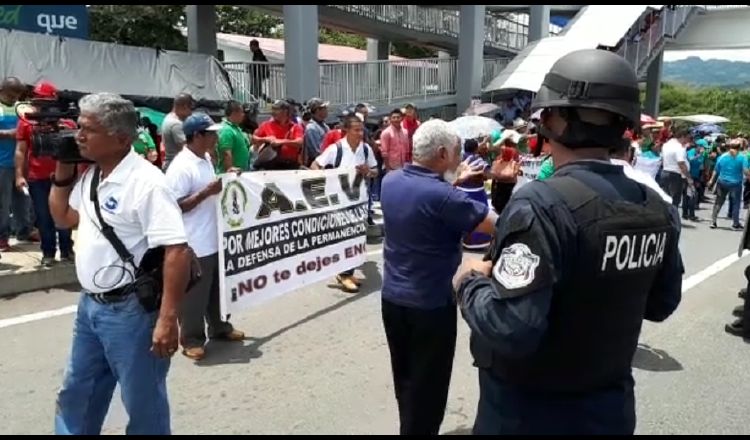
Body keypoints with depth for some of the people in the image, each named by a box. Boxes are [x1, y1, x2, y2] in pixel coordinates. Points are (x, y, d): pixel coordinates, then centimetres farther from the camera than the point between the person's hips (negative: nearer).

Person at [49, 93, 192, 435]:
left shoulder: (145, 182, -21)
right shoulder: (90, 176, 6)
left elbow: (177, 251, -26)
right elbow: (63, 218, 23)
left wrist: (167, 319, -27)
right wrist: (62, 173, 8)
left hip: (130, 311, -9)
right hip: (90, 305, 9)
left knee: (144, 407, 10)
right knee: (76, 395, 26)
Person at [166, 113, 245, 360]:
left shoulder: (206, 159, 9)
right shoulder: (181, 167, -19)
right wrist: (207, 192, -27)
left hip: (214, 239, 9)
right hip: (195, 245, -9)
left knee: (217, 288, 21)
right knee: (194, 294, 4)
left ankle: (219, 328, 36)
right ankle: (191, 340, 18)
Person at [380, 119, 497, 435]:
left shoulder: (391, 181, -3)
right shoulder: (443, 197, -25)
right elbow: (498, 225, -17)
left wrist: (454, 181, 13)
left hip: (392, 298, 8)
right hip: (431, 304, -8)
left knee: (404, 378, 23)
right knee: (427, 386, 9)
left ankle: (410, 427, 41)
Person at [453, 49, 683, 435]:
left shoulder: (542, 204, -27)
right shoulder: (657, 209, -4)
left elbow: (509, 329, -31)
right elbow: (661, 305, 9)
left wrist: (471, 283, -14)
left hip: (529, 412, -6)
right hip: (611, 404, 6)